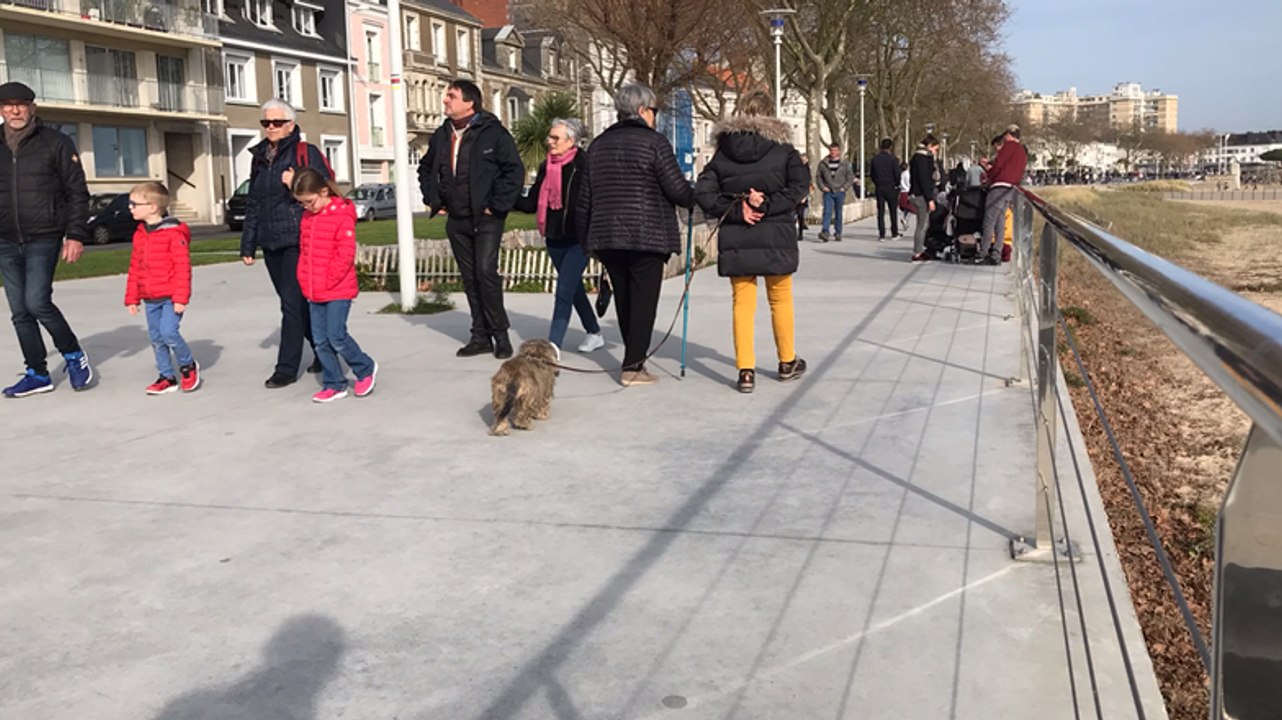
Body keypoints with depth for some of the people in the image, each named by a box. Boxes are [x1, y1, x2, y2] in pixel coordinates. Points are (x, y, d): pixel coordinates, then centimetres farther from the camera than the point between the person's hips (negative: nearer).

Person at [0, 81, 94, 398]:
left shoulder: (55, 143, -1)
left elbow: (77, 191, -2)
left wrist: (75, 234, -10)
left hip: (43, 240, -5)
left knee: (37, 302, -15)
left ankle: (73, 354, 8)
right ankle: (37, 374, 15)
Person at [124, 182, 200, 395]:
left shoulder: (173, 233, -12)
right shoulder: (139, 235, 10)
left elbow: (183, 266, -15)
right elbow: (134, 268, 16)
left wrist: (181, 297, -19)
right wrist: (132, 297, 15)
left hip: (170, 297, -7)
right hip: (150, 299, 7)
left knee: (168, 332, -17)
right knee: (156, 338, 9)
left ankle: (188, 366, 7)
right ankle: (167, 377, 19)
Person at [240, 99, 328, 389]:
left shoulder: (306, 153, -4)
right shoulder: (259, 157, 16)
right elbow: (253, 204, 20)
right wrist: (248, 244, 18)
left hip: (298, 240, -7)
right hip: (270, 243, 7)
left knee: (292, 303, -7)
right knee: (296, 302, 12)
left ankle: (287, 368, -2)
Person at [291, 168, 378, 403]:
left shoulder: (343, 215, -13)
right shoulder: (307, 217, 9)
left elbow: (346, 254, -16)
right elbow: (304, 251, 17)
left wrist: (328, 282, -15)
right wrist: (305, 282, 8)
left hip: (338, 290, -7)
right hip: (313, 292, 7)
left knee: (336, 336, -8)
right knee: (321, 340, 7)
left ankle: (366, 368, 15)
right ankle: (334, 384, 16)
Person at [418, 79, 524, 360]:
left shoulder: (492, 132, -8)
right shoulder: (441, 136, 11)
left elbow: (515, 170, -12)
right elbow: (425, 169, 27)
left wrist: (498, 205, -14)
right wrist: (433, 200, 15)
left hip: (486, 219, -6)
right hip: (456, 221, 6)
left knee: (486, 272, -15)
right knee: (470, 278, 8)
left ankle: (500, 335, -4)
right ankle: (481, 336, 15)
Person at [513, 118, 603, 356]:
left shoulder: (584, 165, -11)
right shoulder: (546, 167, 9)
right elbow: (531, 203, 10)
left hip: (578, 240, -7)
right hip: (554, 239, 7)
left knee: (563, 292, -10)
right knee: (574, 290, 18)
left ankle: (553, 346, -9)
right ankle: (594, 334, 35)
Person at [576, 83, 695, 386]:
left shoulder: (599, 144, 12)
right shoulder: (654, 142, -7)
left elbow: (585, 195, 13)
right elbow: (677, 189, -11)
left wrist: (585, 236, 19)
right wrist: (695, 197, 11)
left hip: (607, 235, 6)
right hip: (647, 235, -6)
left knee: (623, 299, 14)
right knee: (643, 300, -1)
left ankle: (635, 358, 24)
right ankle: (632, 367, -2)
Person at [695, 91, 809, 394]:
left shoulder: (723, 153, 3)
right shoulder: (782, 150, -2)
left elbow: (704, 192, -6)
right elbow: (799, 184, -14)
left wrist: (735, 210, -10)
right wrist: (767, 206, -15)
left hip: (735, 239, 1)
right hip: (775, 237, -1)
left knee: (742, 303, 6)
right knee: (780, 300, 13)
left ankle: (745, 370, 2)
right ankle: (787, 363, 26)